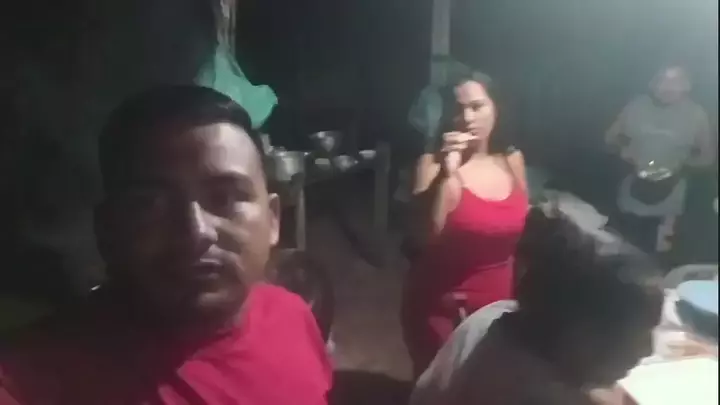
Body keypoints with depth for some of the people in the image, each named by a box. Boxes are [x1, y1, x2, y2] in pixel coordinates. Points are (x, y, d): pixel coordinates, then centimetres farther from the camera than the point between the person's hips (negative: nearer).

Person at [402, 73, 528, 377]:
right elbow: (424, 239, -28)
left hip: (499, 303, 4)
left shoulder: (512, 159, -1)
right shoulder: (434, 164, -14)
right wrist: (448, 173, -32)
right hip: (441, 307, -4)